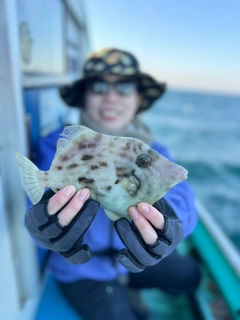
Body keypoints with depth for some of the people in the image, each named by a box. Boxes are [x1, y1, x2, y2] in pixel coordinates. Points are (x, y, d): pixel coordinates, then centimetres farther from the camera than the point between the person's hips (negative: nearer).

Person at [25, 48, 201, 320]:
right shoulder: (58, 146, -22)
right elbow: (45, 202, -33)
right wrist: (49, 219, -57)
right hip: (82, 270, -3)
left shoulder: (150, 149, -12)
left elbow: (179, 193, -28)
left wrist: (165, 220, -51)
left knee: (190, 274, 15)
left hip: (136, 259, 4)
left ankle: (123, 289, 32)